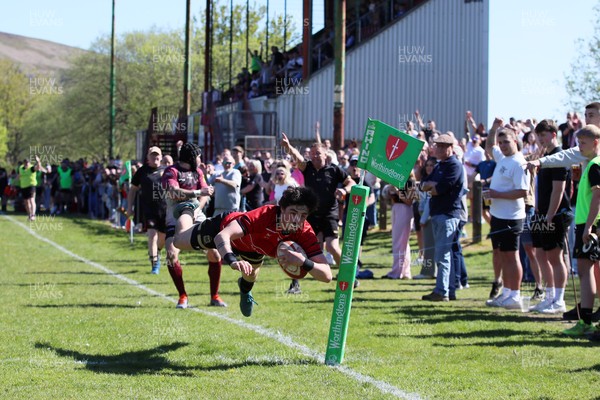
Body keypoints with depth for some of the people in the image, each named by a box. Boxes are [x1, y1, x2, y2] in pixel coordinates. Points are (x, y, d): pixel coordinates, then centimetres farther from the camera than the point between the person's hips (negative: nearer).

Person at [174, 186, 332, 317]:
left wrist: (304, 262, -62)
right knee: (179, 242, 19)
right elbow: (221, 236, -59)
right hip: (224, 225, -3)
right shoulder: (264, 215, -48)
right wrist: (232, 260, -78)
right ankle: (188, 212, 54)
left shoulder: (306, 234, -38)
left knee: (251, 278, 29)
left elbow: (327, 275, -43)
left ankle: (244, 290, 69)